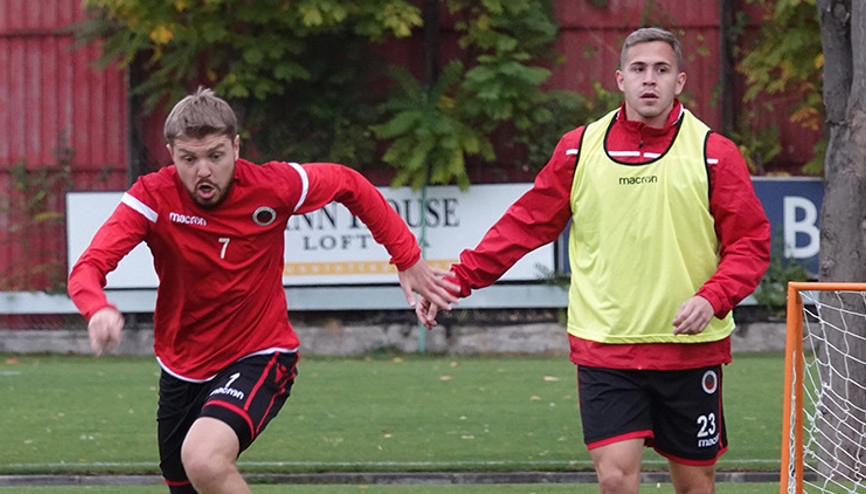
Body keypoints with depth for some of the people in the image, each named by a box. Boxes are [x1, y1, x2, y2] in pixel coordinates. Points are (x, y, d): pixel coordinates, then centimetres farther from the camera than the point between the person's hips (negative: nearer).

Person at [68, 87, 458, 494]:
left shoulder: (273, 187, -16)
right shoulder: (154, 197, -17)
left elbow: (349, 184, 4)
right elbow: (88, 268, -27)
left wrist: (407, 259, 3)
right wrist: (98, 309, -51)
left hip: (259, 358, -3)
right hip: (182, 368, 3)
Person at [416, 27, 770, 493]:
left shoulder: (713, 153, -1)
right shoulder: (579, 149, 4)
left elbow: (751, 243, 0)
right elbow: (523, 225, 9)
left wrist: (712, 298, -16)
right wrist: (458, 279, 1)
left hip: (691, 349, 0)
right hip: (603, 346, 0)